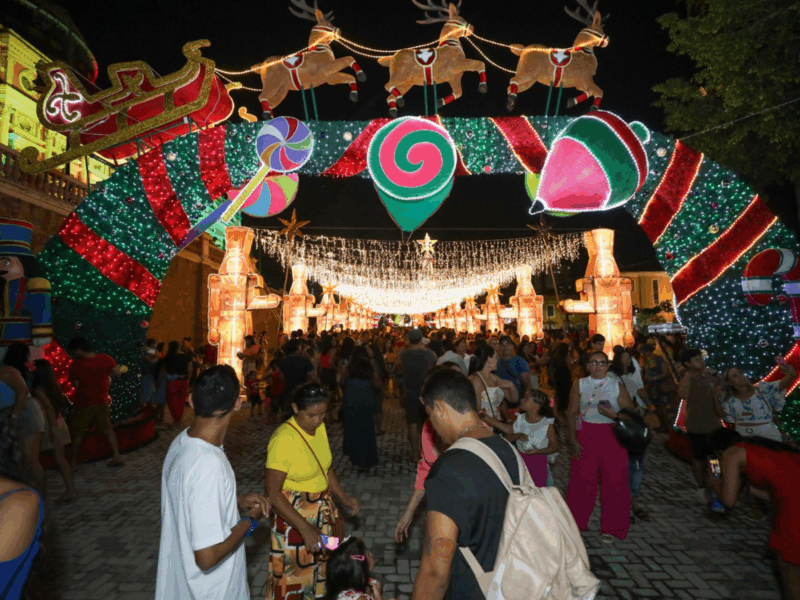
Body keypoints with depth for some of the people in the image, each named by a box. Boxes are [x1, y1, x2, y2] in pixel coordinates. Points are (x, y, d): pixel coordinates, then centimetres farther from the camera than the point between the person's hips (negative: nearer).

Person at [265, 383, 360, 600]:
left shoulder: (320, 428, -4)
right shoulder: (283, 439, -26)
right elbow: (273, 493, -24)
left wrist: (343, 497, -2)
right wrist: (305, 528, -26)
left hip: (323, 510, 7)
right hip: (294, 515, -7)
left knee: (324, 569, 22)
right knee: (295, 574, 11)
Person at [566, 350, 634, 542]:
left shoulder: (617, 385, 3)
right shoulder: (579, 385, 4)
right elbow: (572, 413, 2)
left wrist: (614, 414, -16)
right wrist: (573, 439, -5)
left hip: (612, 438, 0)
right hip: (586, 437, 0)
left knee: (614, 481, 2)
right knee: (582, 481, 2)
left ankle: (610, 528, 21)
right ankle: (576, 524, 22)